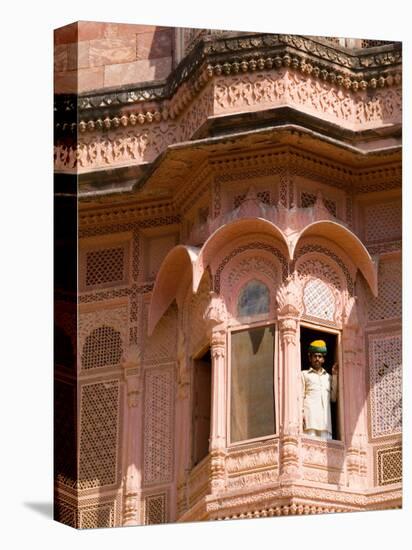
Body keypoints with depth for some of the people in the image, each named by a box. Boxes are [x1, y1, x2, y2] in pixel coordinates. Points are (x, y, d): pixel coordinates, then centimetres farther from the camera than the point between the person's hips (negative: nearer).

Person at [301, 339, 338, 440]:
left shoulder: (328, 377, 26)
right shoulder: (304, 374, 18)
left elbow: (333, 398, 14)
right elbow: (300, 397, 8)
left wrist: (334, 375, 15)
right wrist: (301, 415, -8)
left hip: (325, 417, 3)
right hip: (310, 416, -3)